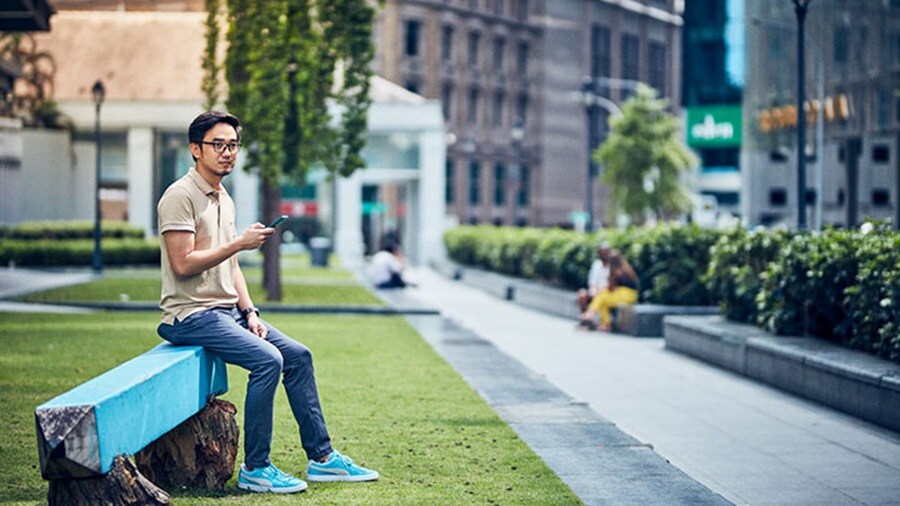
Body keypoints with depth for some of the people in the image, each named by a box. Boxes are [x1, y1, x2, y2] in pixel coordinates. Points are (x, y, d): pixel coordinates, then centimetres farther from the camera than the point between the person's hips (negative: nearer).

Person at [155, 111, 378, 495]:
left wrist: (249, 312, 7)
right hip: (192, 315, -9)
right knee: (268, 360, -24)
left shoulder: (224, 199, 16)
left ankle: (322, 458, 11)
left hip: (227, 311, 9)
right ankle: (255, 470, -16)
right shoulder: (181, 196, -13)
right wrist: (240, 243, -20)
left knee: (298, 356, 5)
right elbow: (182, 264, -21)